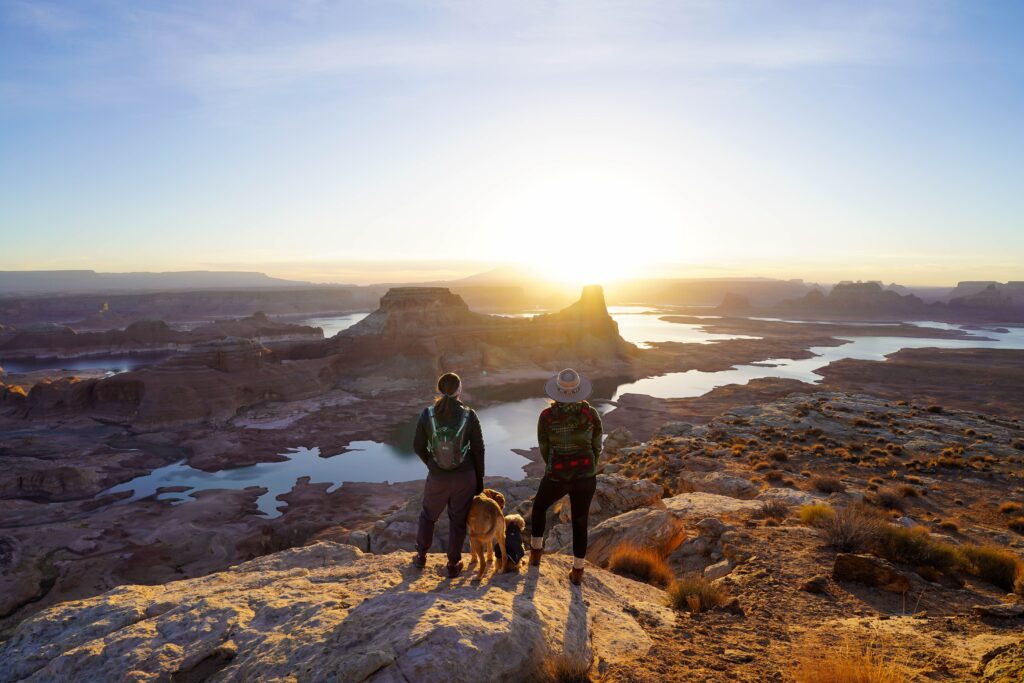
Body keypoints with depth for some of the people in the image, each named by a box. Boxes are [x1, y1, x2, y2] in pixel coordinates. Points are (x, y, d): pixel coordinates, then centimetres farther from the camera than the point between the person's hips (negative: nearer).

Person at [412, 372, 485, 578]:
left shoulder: (427, 414, -14)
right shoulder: (469, 415, -15)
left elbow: (418, 446, -4)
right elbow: (478, 449, -8)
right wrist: (479, 479, 6)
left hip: (437, 477, 1)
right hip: (465, 477, 0)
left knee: (428, 515, 25)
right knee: (458, 520, 17)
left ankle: (421, 556, 40)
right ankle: (453, 564, 28)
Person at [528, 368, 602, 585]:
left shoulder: (546, 416, -13)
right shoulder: (591, 413, -10)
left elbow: (544, 450, -1)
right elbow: (597, 447, 1)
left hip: (557, 477, -1)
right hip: (585, 475, 1)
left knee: (539, 506, 29)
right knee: (580, 521, 21)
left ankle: (536, 553, 37)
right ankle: (577, 572, 29)